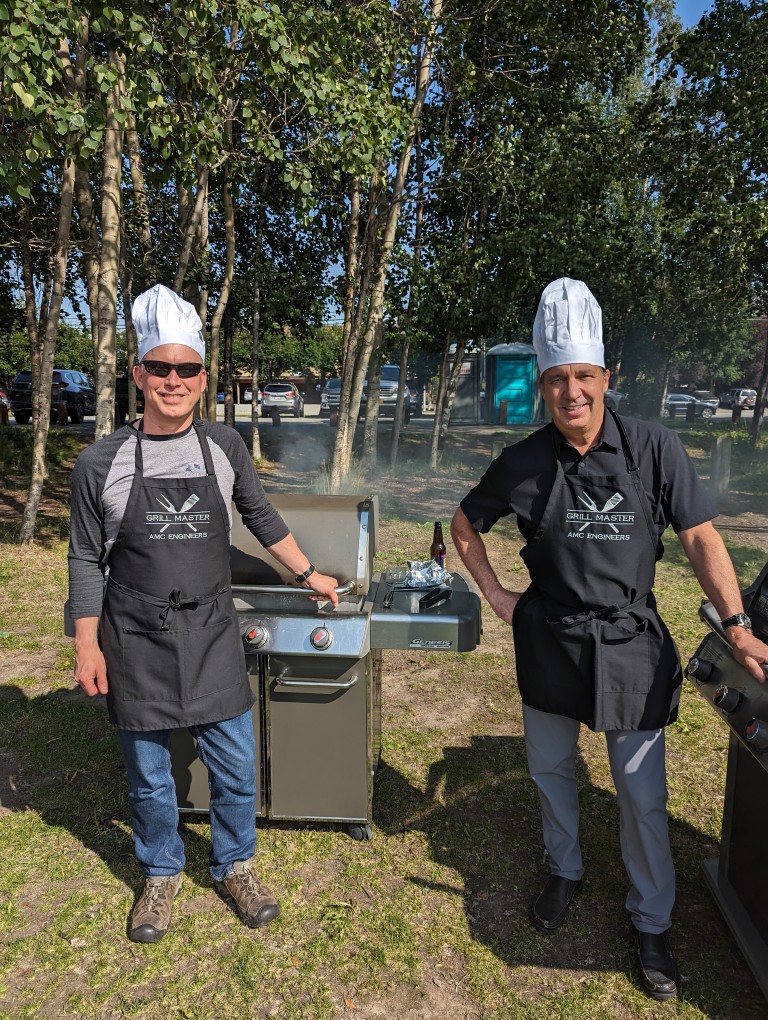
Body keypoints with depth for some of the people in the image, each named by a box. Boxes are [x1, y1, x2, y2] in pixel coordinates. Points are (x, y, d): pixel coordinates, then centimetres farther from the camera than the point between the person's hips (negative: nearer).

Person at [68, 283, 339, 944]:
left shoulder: (223, 446, 0)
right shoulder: (102, 464, -6)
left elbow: (262, 518, 13)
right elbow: (88, 561, 0)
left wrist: (308, 575, 14)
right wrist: (87, 647, -1)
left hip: (212, 638, 2)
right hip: (136, 643, -1)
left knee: (236, 766, 9)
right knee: (148, 773, 13)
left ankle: (234, 865, 35)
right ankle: (162, 874, 39)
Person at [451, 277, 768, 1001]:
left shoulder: (654, 450, -11)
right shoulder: (522, 464, -8)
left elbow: (700, 538, -6)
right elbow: (464, 525, 7)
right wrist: (496, 595, 2)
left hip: (633, 649, -1)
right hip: (550, 645, 1)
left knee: (643, 794, 9)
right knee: (550, 771, 18)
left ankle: (651, 921, 34)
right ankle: (565, 872, 46)